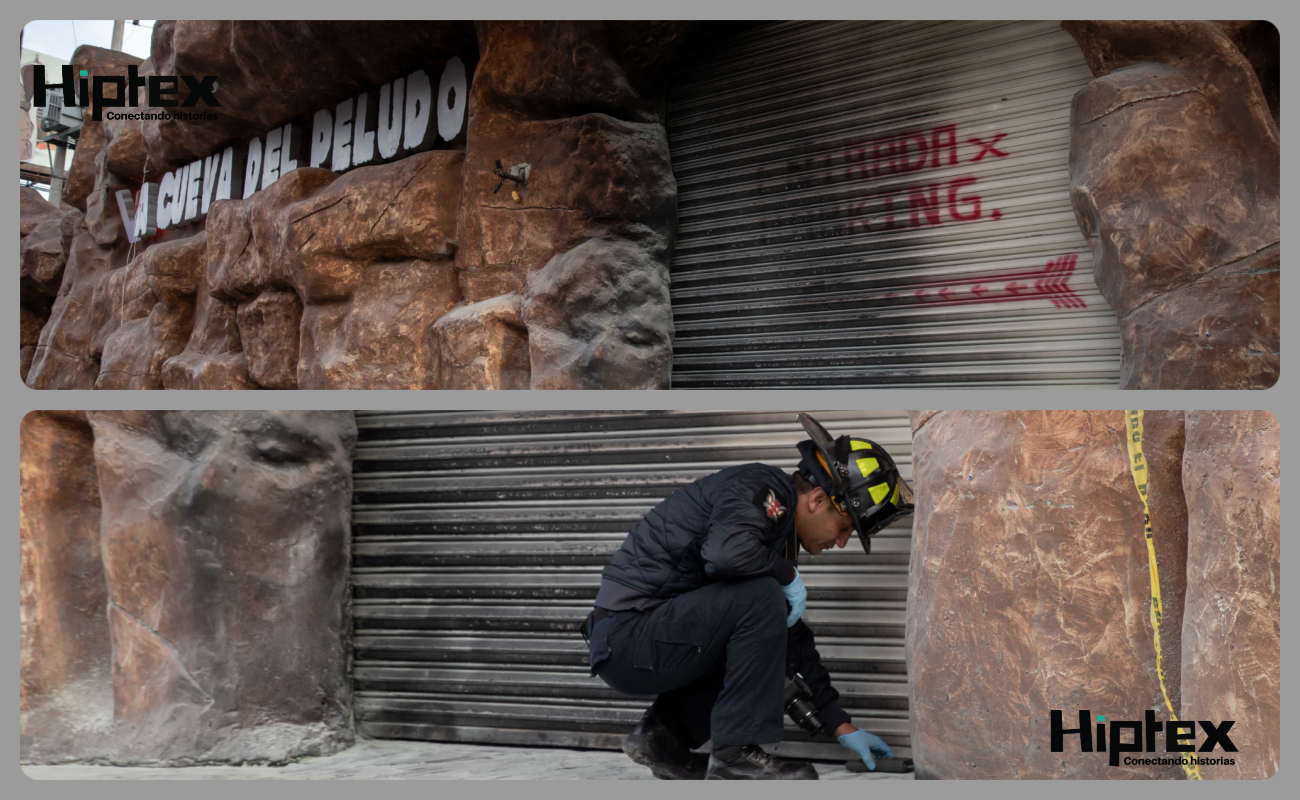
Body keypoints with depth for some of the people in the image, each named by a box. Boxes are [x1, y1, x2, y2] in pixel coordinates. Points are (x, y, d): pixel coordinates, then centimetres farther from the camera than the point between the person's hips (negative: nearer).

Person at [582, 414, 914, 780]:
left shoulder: (778, 515, 14)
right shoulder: (760, 489, -13)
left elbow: (792, 635, 19)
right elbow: (728, 553, -37)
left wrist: (841, 725, 19)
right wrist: (788, 574, -15)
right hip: (627, 636, -10)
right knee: (762, 598, -21)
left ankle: (664, 734, 11)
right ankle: (736, 752, -12)